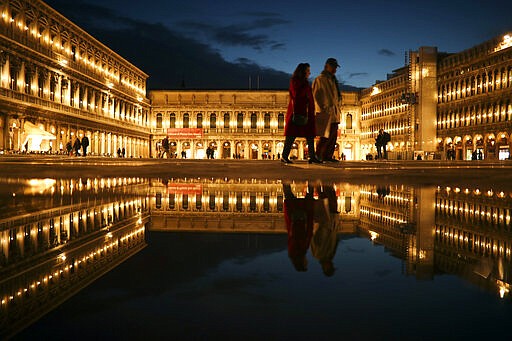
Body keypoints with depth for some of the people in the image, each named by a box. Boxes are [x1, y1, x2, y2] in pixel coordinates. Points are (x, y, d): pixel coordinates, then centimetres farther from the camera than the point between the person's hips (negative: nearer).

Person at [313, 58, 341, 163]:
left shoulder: (333, 80, 23)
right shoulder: (320, 79, -3)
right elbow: (316, 95, -10)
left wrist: (337, 109, 17)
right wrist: (323, 108, -18)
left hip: (334, 112, 9)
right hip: (325, 112, -9)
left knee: (333, 136, 6)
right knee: (326, 136, -11)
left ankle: (328, 156, 9)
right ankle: (319, 156, -5)